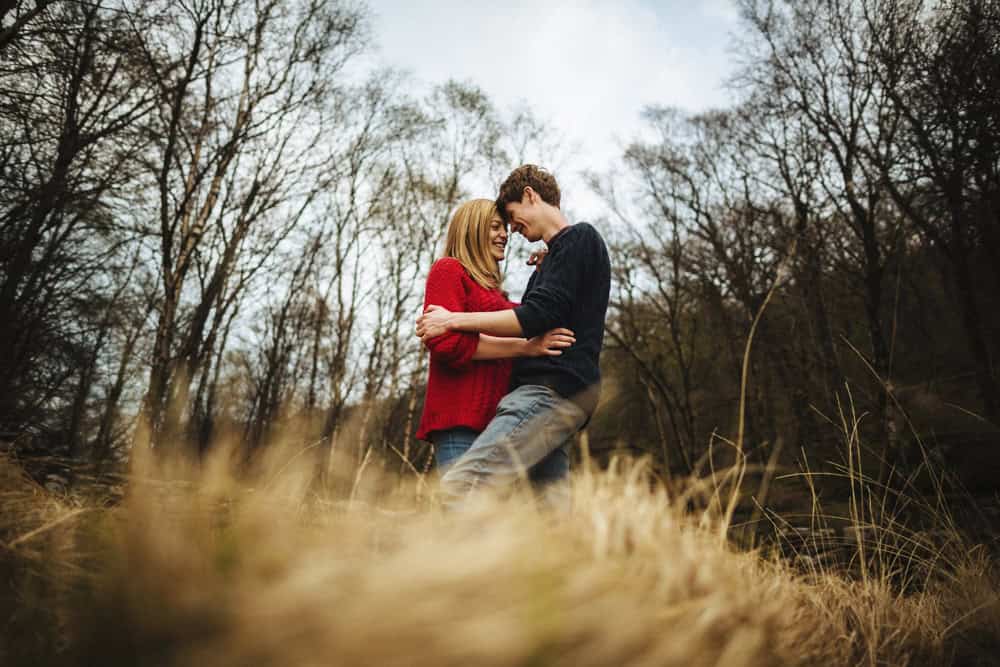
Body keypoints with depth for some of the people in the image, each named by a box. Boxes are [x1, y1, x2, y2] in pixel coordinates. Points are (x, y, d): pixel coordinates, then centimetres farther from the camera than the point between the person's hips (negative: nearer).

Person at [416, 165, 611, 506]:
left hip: (553, 390, -10)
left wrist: (454, 320, -9)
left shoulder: (579, 238, -2)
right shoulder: (555, 257, 27)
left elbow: (538, 317, -14)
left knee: (460, 484, -23)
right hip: (552, 392, 10)